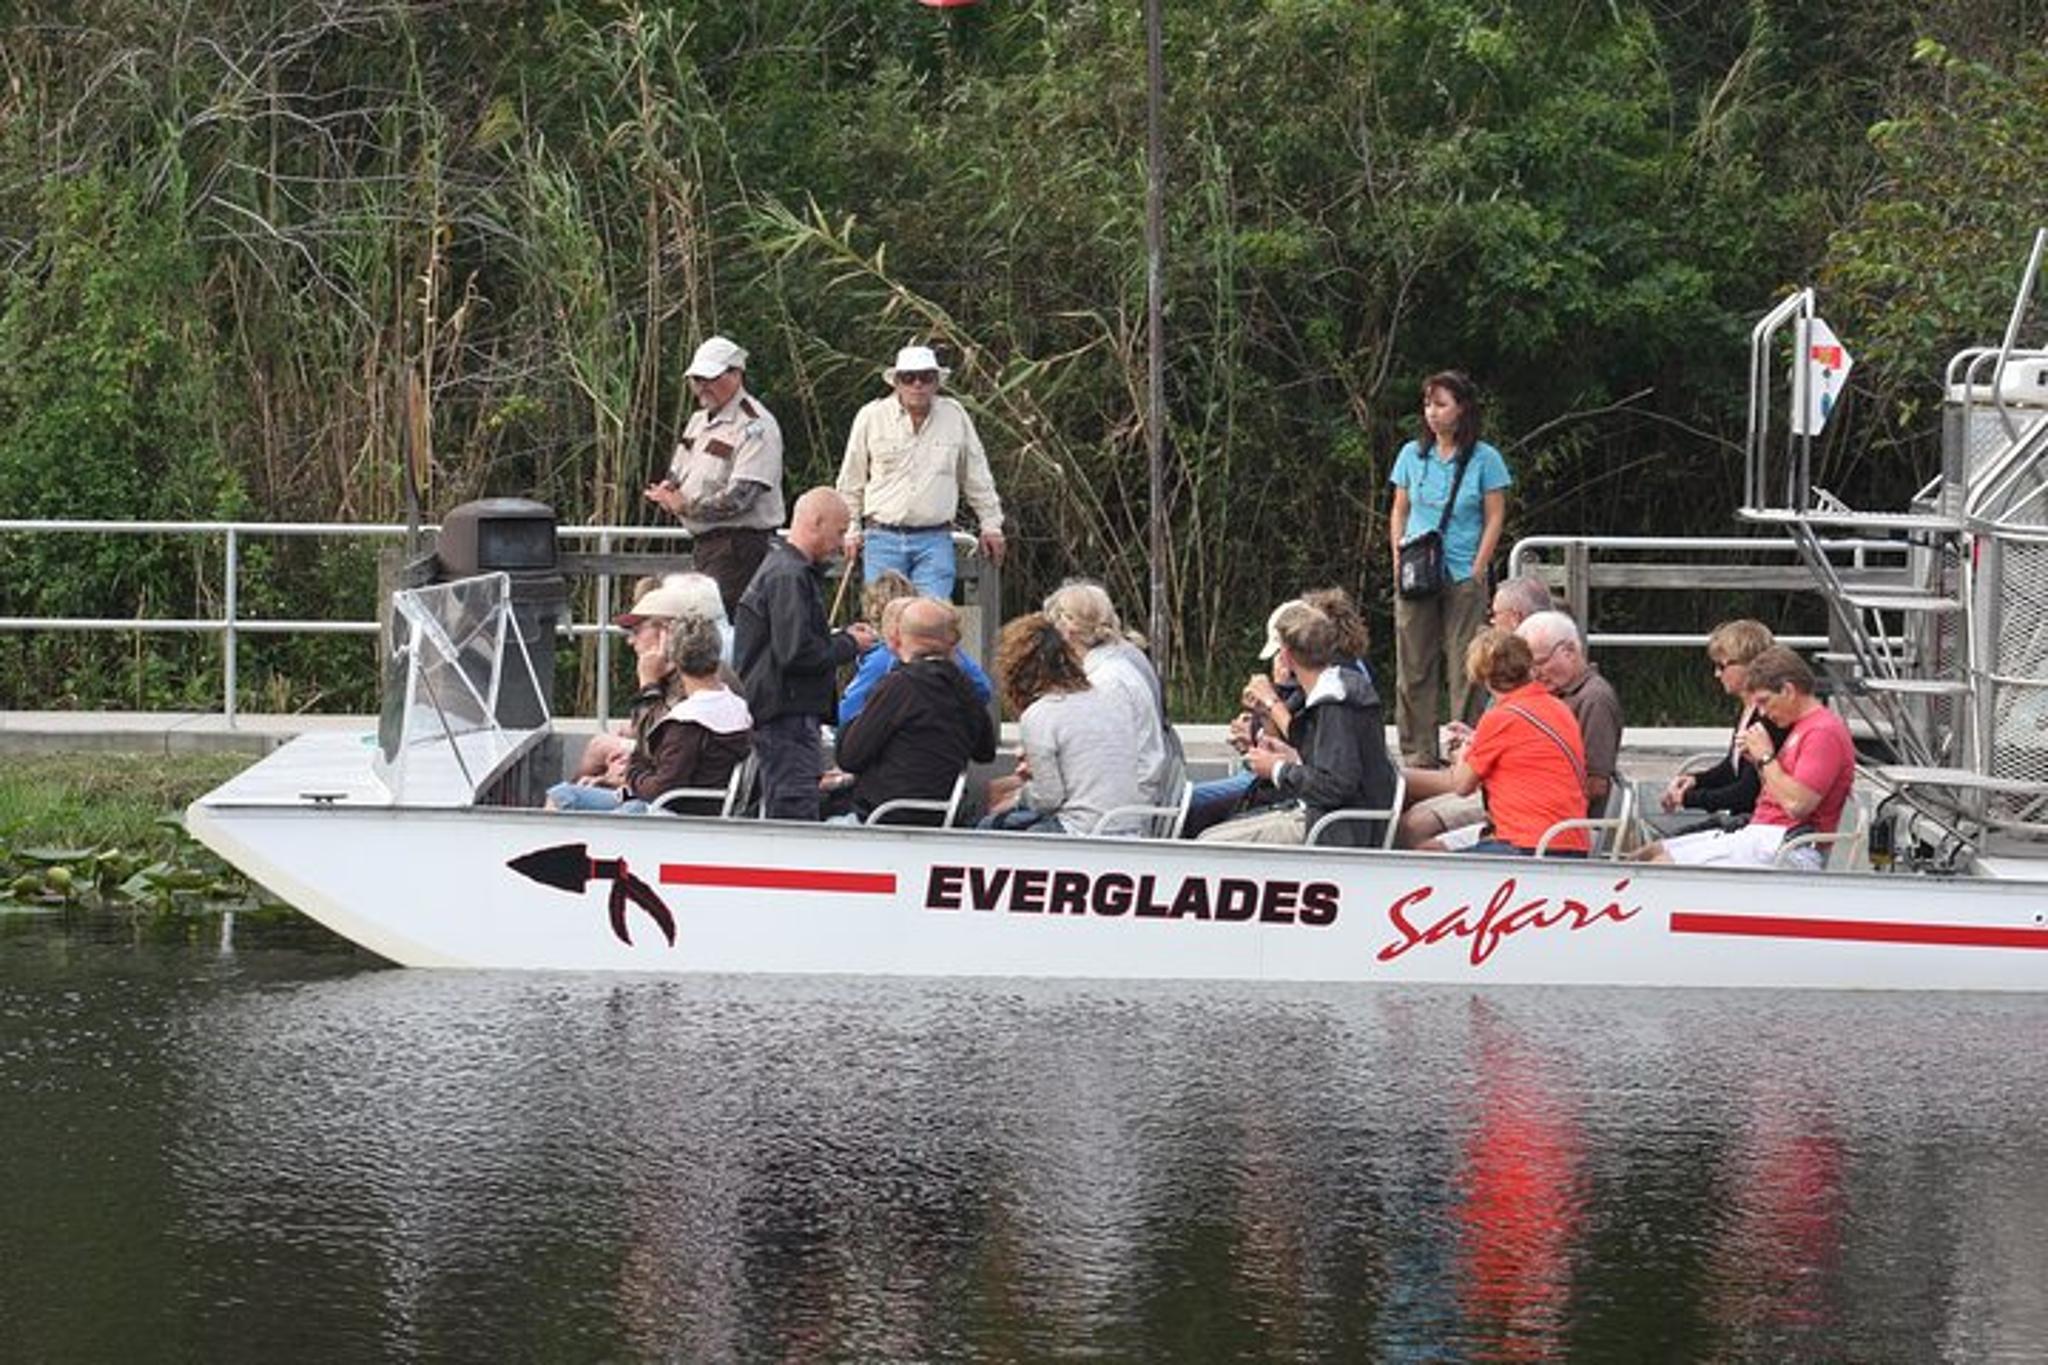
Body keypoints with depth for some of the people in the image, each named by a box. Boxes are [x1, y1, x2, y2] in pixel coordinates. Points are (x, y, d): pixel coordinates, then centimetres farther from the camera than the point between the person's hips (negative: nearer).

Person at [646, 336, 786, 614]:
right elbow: (676, 474, 25)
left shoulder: (754, 427, -11)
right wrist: (668, 490, 1)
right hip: (702, 541, 9)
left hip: (739, 545, -9)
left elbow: (740, 496, -19)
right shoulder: (699, 421, 18)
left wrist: (686, 507, -14)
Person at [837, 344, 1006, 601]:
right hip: (884, 538, 0)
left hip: (935, 540, 0)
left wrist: (991, 525, 18)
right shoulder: (871, 417, 3)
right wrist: (851, 530, 12)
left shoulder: (955, 416, 7)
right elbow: (851, 481, 12)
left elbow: (977, 478, 17)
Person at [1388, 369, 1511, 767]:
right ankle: (1417, 753, 8)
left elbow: (1495, 519, 0)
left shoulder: (1484, 459, -1)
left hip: (1463, 579, -3)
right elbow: (1399, 512, 14)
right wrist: (1399, 561, 2)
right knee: (1413, 667, 2)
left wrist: (1477, 571, -7)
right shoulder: (1412, 455, 9)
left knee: (1464, 669, -5)